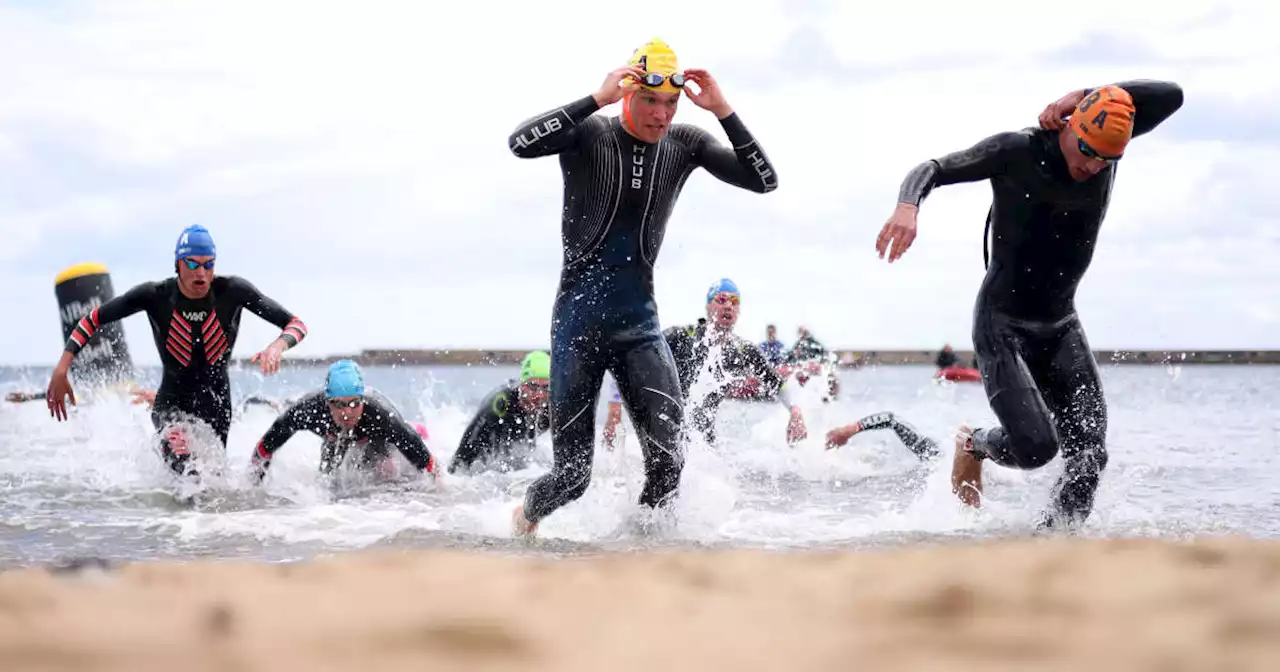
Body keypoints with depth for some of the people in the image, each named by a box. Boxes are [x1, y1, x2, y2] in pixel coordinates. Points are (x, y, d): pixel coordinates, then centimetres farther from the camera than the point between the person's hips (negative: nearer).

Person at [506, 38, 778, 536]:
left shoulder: (685, 144, 2)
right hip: (578, 322, -3)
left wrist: (724, 112, -15)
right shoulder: (589, 134, -8)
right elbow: (520, 144, -27)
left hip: (639, 323, 3)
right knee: (572, 478, 1)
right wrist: (597, 99, -30)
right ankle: (524, 517, 34)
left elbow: (764, 181, -5)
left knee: (666, 464, -14)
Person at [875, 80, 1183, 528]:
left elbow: (1172, 95, -7)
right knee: (1035, 447, -19)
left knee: (1088, 455, -9)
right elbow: (934, 169, -17)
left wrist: (1086, 96, -16)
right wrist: (907, 206, -40)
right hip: (1002, 326, -5)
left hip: (1062, 327, 5)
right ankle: (973, 445, 13)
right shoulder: (1016, 152, -15)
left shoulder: (1109, 145, -2)